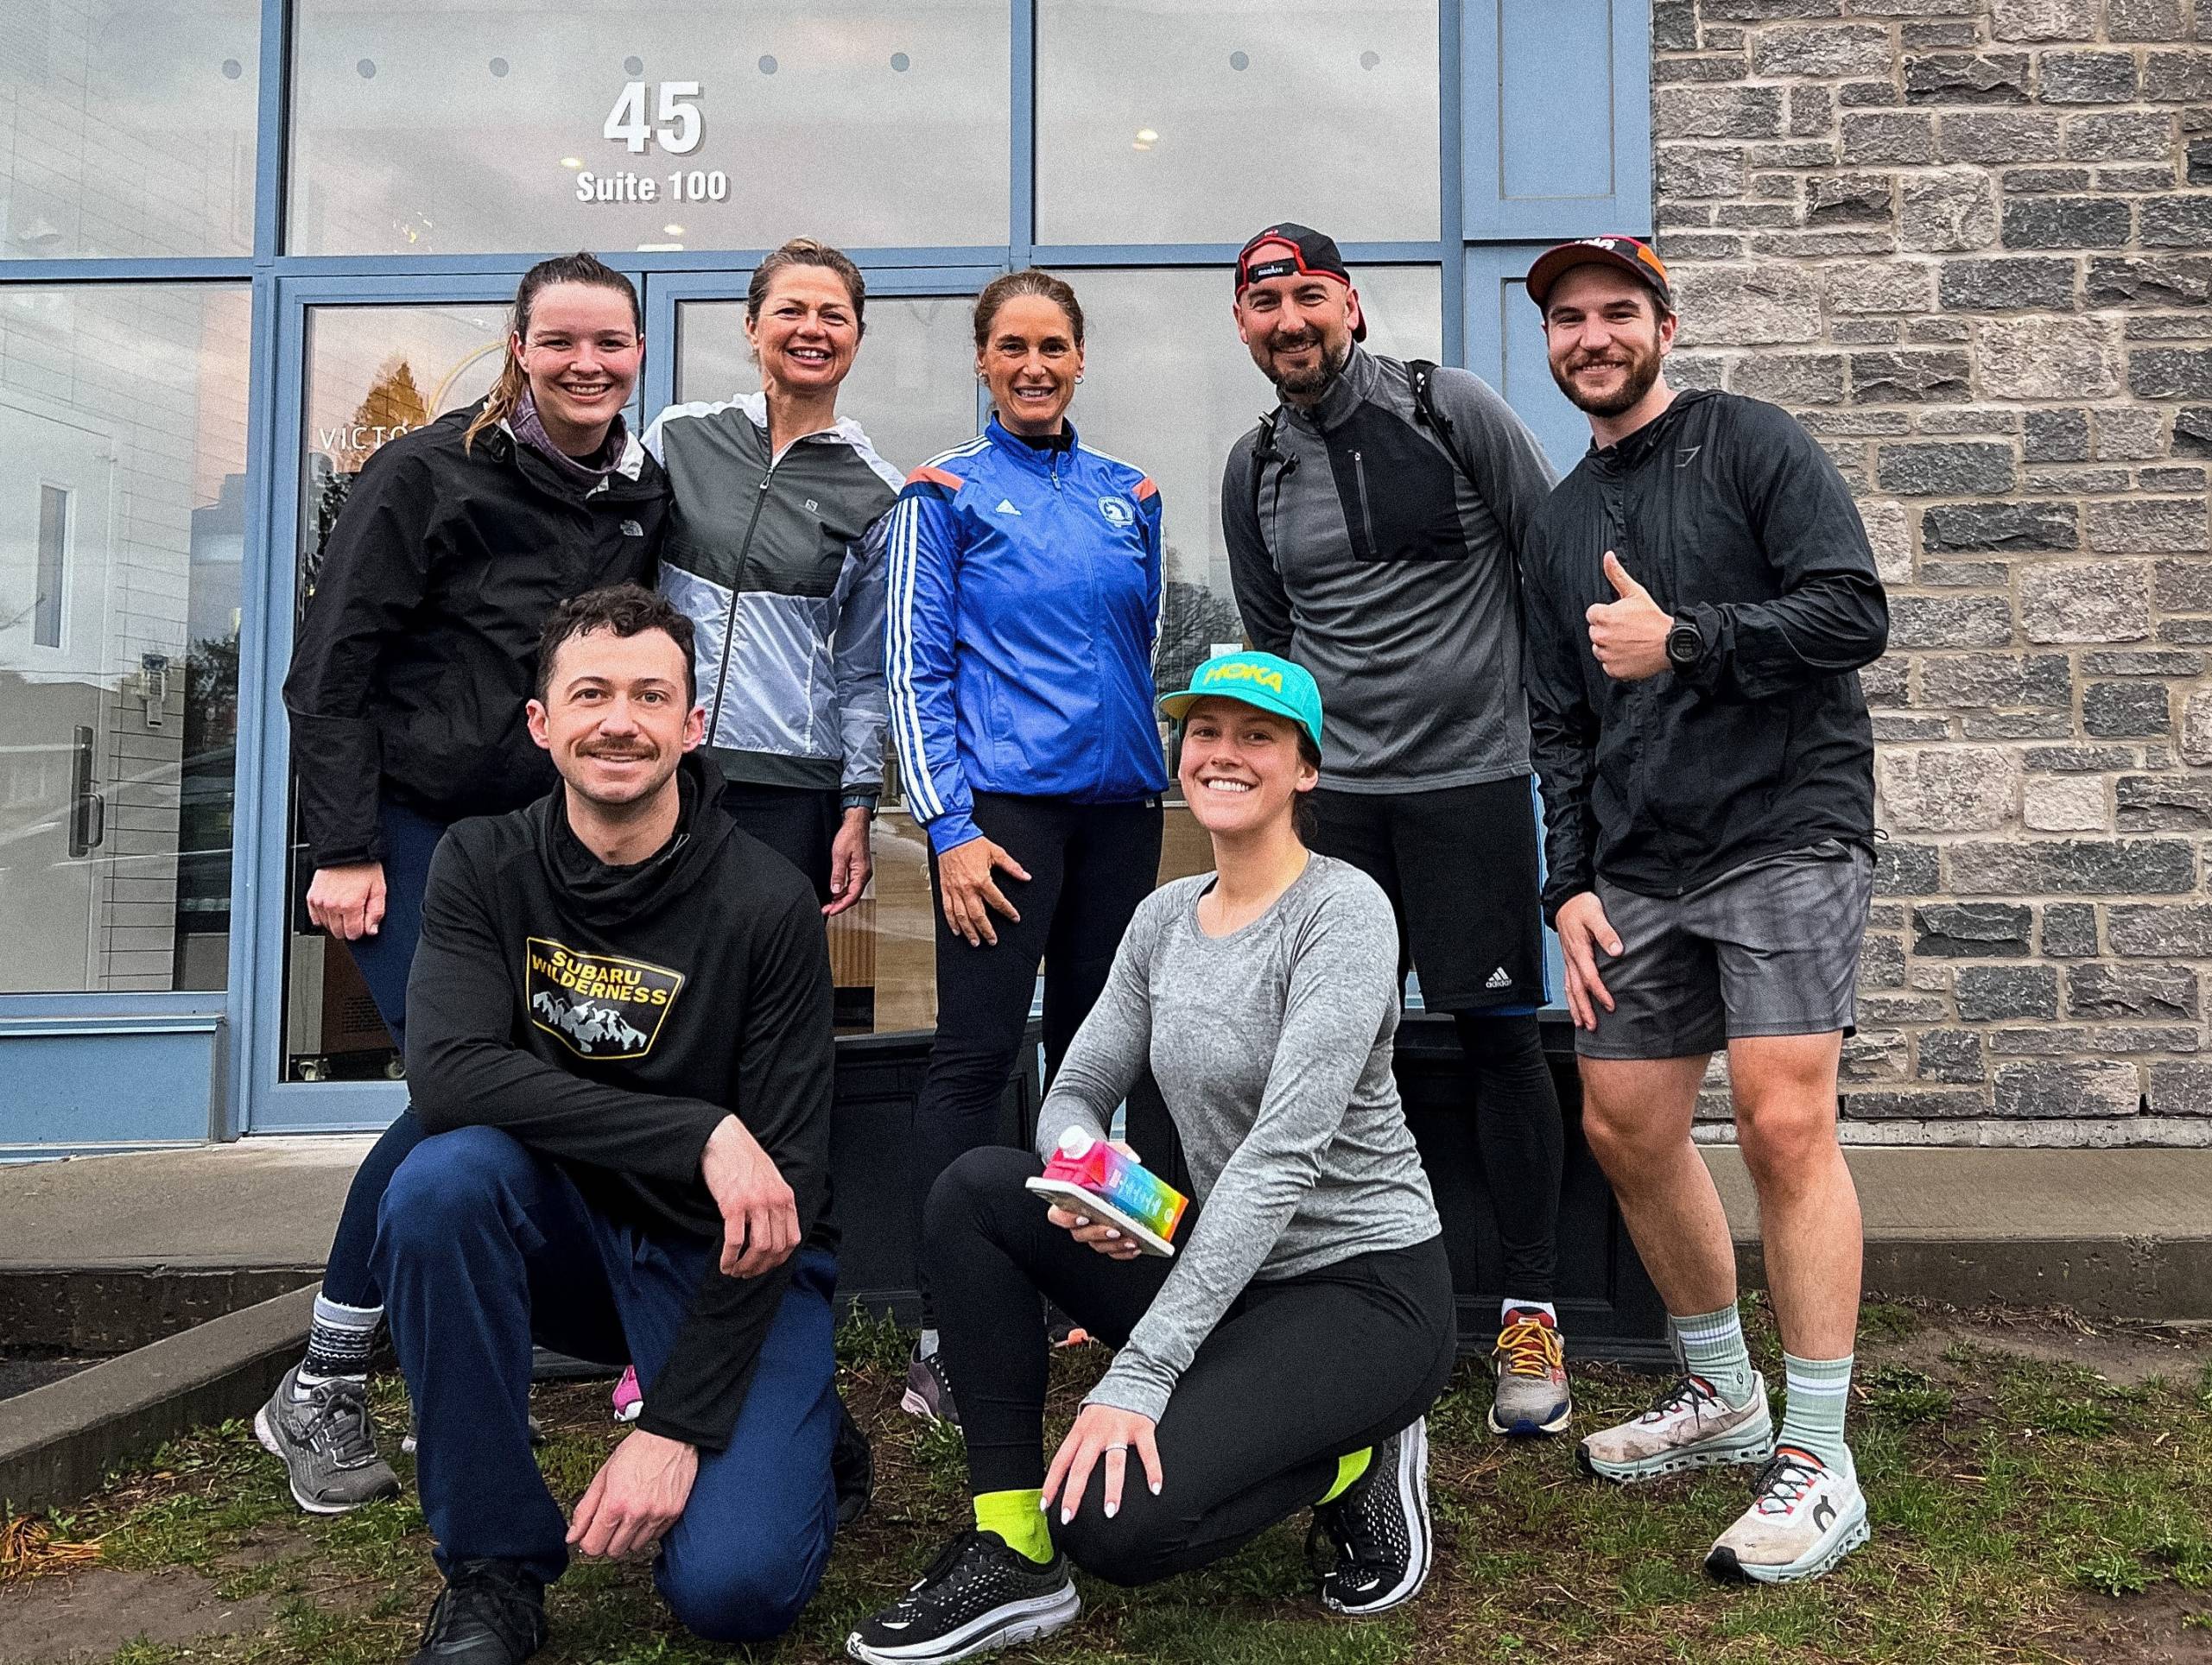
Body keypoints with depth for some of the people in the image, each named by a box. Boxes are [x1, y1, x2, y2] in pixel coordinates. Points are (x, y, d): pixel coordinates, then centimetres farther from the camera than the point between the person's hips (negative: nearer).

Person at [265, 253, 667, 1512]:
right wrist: (344, 849, -13)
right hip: (413, 826, -5)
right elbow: (330, 671, -8)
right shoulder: (429, 475, -7)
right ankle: (320, 1391, 1)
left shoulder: (648, 496, 8)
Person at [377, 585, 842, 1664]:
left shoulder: (768, 906, -17)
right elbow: (447, 1074, -23)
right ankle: (493, 1566, -11)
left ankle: (795, 1429, 15)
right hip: (567, 1234, 3)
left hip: (727, 1259, -3)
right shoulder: (484, 866, -7)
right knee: (442, 1179, -29)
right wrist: (698, 1133, -31)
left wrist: (677, 1427, -20)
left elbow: (783, 1188, -16)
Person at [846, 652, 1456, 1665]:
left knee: (1115, 1517, -25)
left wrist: (1138, 1375, -30)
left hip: (1367, 1287, -7)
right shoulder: (1164, 917, 6)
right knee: (975, 1188, -10)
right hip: (1224, 1269, 7)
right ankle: (1011, 1554, -6)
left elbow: (1285, 1155, -26)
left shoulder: (1343, 910, -17)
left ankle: (1354, 1465, 3)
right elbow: (1075, 1094, 6)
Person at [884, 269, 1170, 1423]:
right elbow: (914, 668, -3)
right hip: (1003, 804, -5)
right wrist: (948, 825, -11)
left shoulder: (1128, 494, 15)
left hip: (1119, 802, 5)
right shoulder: (948, 493, 2)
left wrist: (1153, 763, 14)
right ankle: (945, 1334, -1)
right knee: (976, 1055, -7)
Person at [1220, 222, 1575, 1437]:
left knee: (1498, 1032, -1)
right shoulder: (1252, 472, 10)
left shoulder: (1453, 411, -2)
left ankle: (1531, 1312, 11)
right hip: (1333, 792, 4)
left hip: (1472, 772, -3)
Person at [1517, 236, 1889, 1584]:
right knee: (1625, 1126, 6)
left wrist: (1682, 640, -17)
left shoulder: (1753, 445, 0)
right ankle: (1722, 1395, 26)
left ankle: (1819, 1458, -3)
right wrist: (1571, 883, 7)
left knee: (1784, 1119, -15)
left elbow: (1854, 613, -12)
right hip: (1640, 865, 6)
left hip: (1787, 831, -6)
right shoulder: (1564, 520, 17)